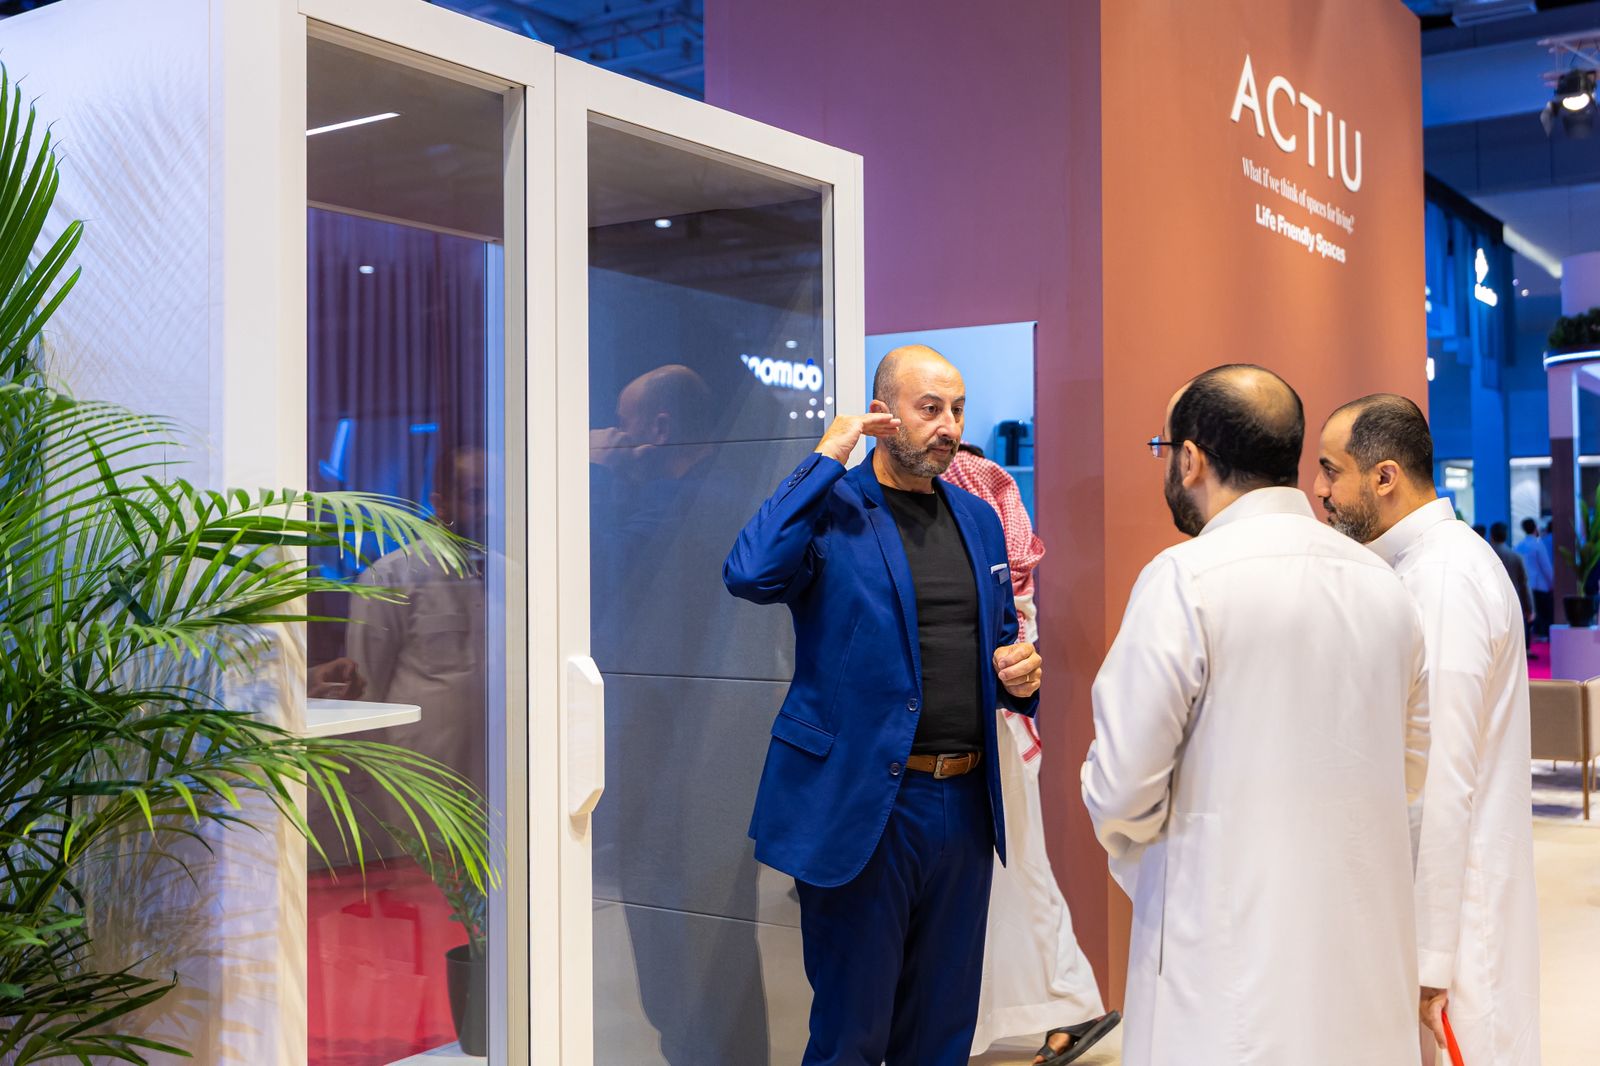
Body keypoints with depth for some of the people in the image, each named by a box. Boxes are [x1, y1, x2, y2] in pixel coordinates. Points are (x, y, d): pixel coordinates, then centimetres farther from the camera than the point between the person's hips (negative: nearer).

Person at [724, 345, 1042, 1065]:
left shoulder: (978, 518, 13)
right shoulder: (829, 508, -7)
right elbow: (750, 575, -27)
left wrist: (1020, 672, -1)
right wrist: (826, 461, -18)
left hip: (966, 807, 6)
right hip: (861, 808, -6)